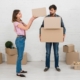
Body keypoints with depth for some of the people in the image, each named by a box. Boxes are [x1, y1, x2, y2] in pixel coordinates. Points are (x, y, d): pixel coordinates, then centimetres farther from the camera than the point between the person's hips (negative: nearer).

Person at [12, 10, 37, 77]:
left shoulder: (20, 21, 14)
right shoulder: (16, 23, -15)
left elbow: (27, 26, 12)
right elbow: (26, 28, -22)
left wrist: (32, 19, 3)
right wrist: (31, 19, -18)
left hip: (22, 39, 9)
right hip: (20, 39, -9)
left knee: (20, 56, 15)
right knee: (20, 56, -6)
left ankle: (20, 69, 25)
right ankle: (18, 72, 1)